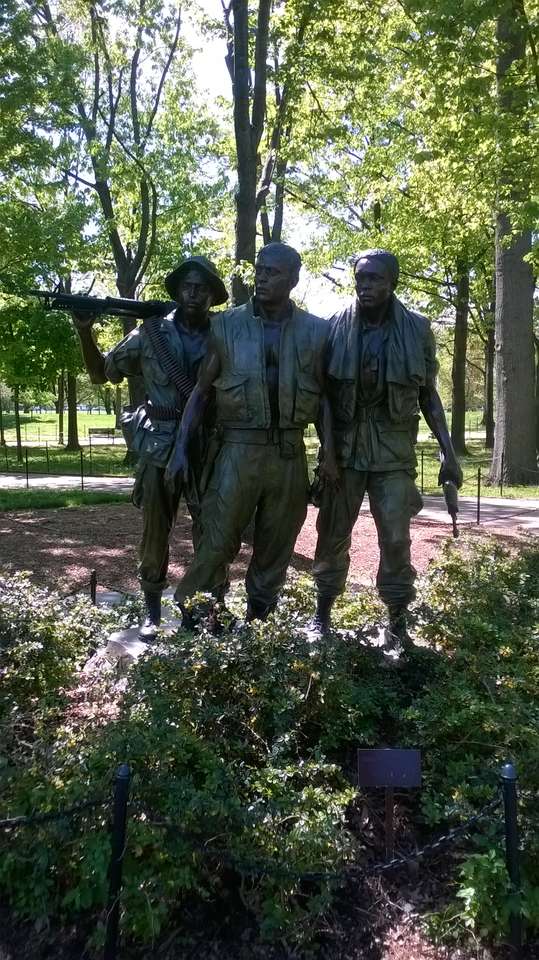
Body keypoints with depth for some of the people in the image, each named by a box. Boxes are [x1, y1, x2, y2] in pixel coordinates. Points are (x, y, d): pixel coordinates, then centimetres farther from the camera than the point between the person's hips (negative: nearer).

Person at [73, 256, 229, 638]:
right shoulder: (150, 332, 2)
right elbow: (102, 373, 9)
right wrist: (85, 331, -5)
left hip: (208, 449, 0)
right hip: (159, 447, 0)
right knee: (155, 532, 7)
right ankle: (153, 612, 20)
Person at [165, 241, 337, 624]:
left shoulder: (315, 330, 4)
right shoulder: (227, 325, 2)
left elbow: (324, 394, 11)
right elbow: (201, 391, 5)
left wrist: (329, 449, 1)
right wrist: (181, 448, -2)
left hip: (290, 454, 2)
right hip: (239, 451, -2)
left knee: (276, 548, 10)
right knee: (217, 544, -2)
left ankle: (258, 622, 24)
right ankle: (182, 615, 14)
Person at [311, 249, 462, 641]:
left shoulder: (416, 329, 0)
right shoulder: (336, 327, -1)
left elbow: (428, 394, 5)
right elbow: (322, 390, 4)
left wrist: (448, 452, -1)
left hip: (394, 451, 0)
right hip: (344, 448, 1)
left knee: (396, 540, -1)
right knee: (332, 534, 8)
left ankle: (397, 622, 13)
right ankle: (322, 613, 23)